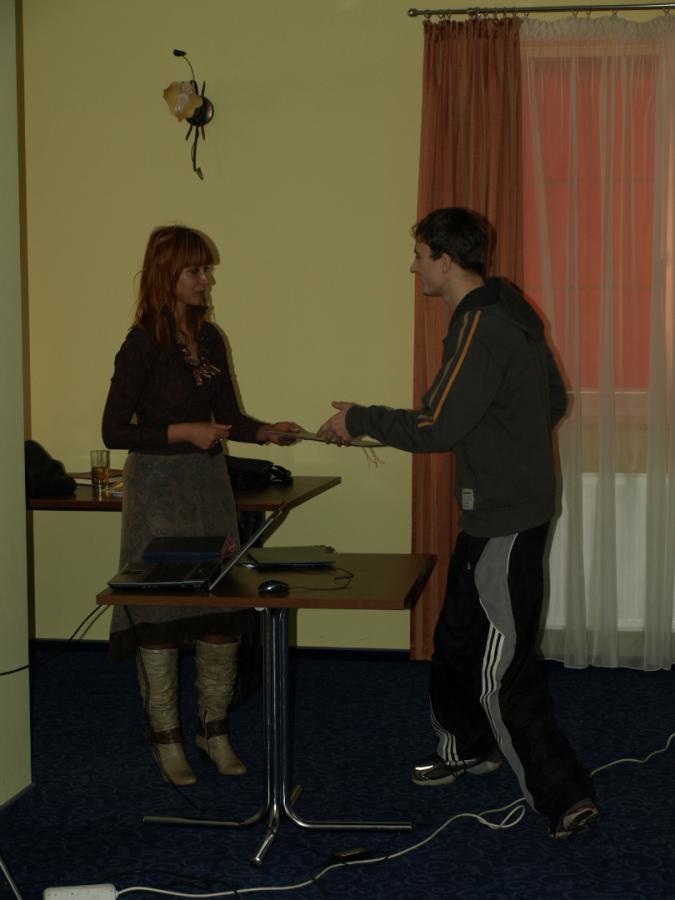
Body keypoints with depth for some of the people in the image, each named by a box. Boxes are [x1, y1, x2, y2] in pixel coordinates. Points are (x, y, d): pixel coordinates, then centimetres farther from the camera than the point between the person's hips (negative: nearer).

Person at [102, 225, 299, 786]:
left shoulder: (209, 339, 9)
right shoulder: (143, 344, -10)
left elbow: (228, 416, 11)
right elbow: (114, 430, -11)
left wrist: (267, 432, -7)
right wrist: (181, 432, -19)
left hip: (209, 485, 6)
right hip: (158, 487, -6)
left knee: (223, 609, 6)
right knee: (160, 616, -1)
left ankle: (215, 730, 19)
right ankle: (166, 739, 11)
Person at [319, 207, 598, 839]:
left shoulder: (482, 329, -22)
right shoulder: (509, 313, 10)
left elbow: (433, 428, -23)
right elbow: (555, 400, 18)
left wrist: (358, 419, -11)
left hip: (505, 521, -10)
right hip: (494, 510, 10)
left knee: (502, 667, -5)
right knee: (456, 635, 23)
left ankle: (562, 797, 0)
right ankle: (466, 746, 41)